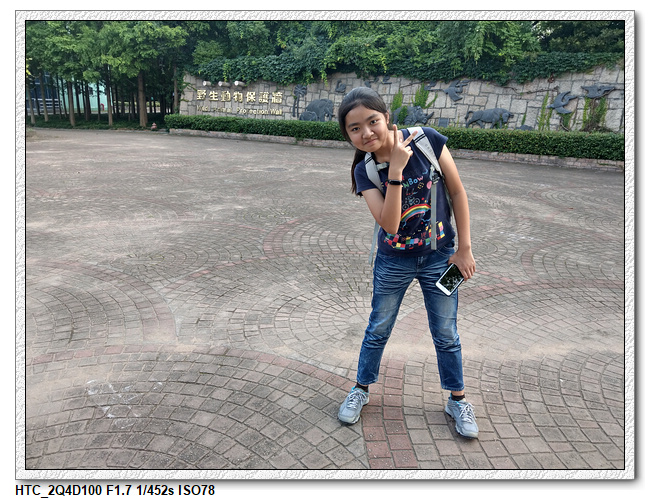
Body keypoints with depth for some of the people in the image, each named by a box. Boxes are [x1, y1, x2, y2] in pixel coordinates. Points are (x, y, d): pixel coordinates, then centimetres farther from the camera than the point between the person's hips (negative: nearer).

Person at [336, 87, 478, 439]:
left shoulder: (426, 140, -17)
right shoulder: (365, 171, -14)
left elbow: (457, 191, -9)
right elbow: (389, 224, -26)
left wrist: (464, 249, -8)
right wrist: (396, 169, -33)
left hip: (439, 257, 0)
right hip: (393, 262, 1)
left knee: (446, 335, 13)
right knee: (378, 330, 16)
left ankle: (457, 400, 36)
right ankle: (361, 390, 38)